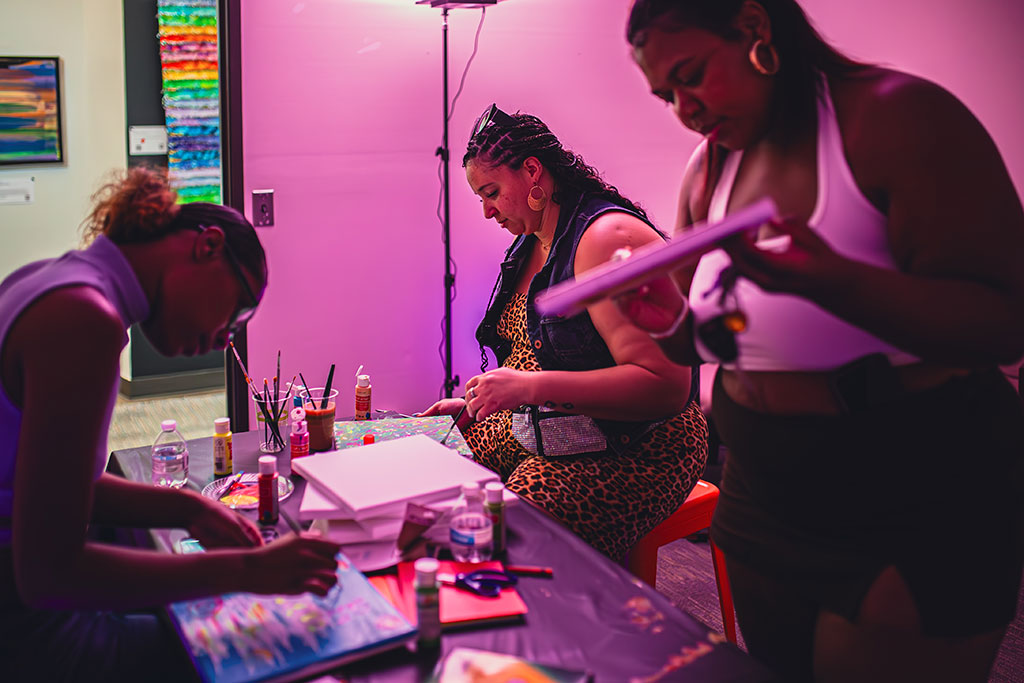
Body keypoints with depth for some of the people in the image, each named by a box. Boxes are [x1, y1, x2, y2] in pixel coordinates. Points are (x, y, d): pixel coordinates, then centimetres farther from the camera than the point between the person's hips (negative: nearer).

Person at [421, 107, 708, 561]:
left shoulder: (609, 237, -17)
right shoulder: (532, 243, 14)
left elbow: (666, 386, -26)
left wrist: (533, 387, -29)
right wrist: (473, 405, 14)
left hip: (629, 452, -9)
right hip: (531, 434, 9)